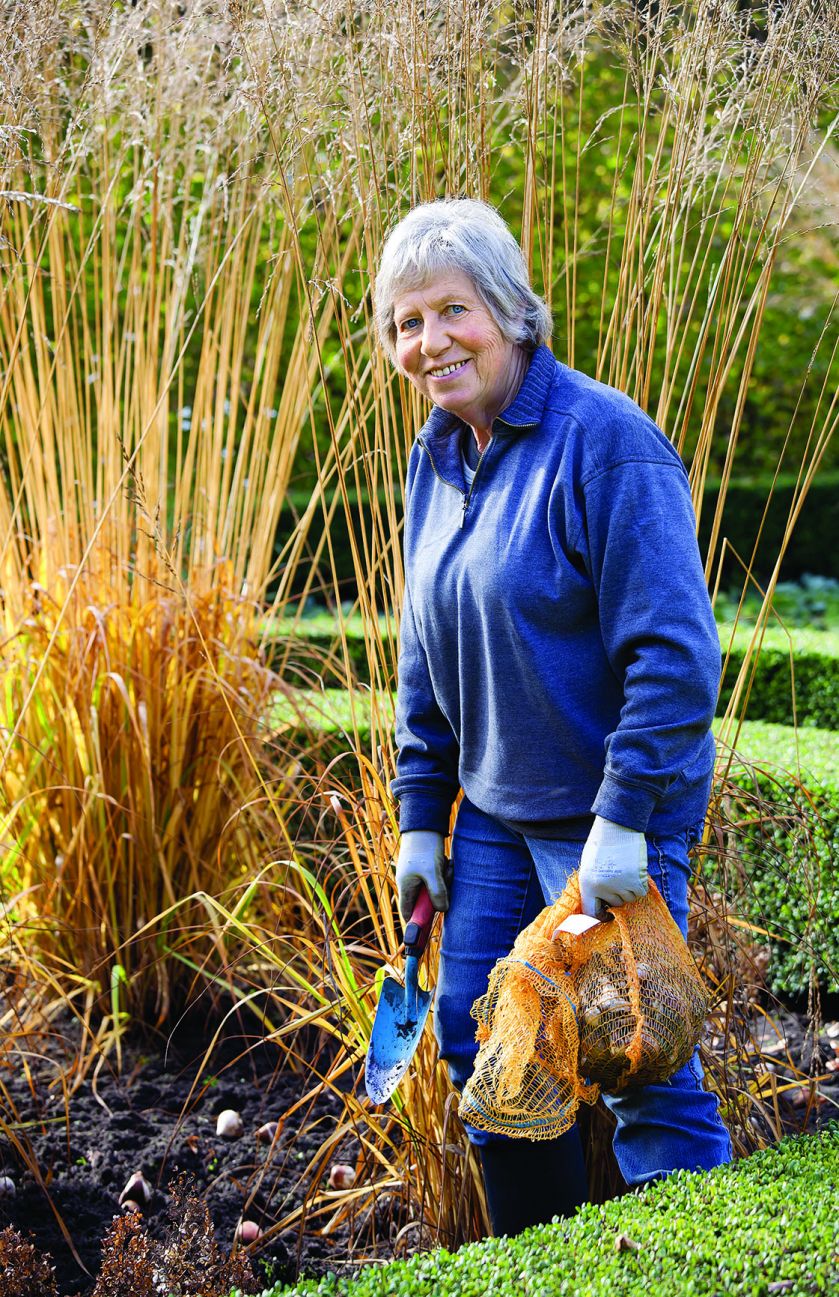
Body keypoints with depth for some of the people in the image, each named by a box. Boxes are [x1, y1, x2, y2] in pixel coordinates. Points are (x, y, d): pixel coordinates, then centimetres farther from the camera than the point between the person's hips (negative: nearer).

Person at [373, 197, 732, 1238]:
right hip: (495, 812, 8)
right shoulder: (438, 456, 7)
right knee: (477, 1041, 13)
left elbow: (675, 654, -21)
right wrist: (420, 816, 12)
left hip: (611, 816, -8)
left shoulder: (606, 442, -17)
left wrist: (624, 821, -24)